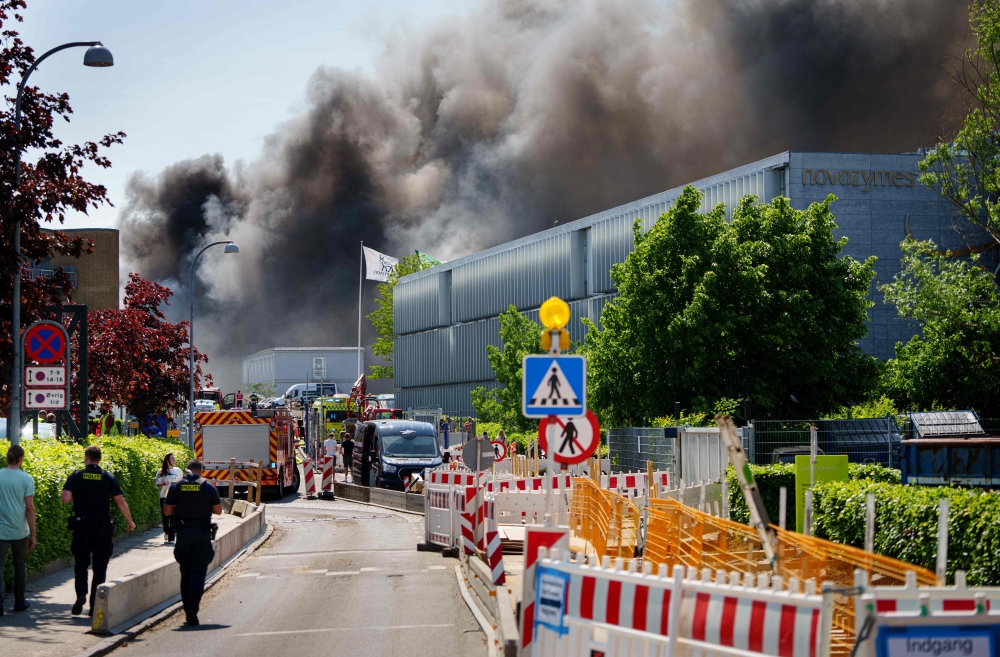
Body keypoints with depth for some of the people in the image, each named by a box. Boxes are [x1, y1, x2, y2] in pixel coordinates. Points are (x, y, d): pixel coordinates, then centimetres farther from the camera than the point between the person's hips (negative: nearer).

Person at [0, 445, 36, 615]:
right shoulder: (26, 479, -7)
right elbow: (29, 508, -8)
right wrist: (33, 535, -1)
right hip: (20, 531, 0)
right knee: (20, 566, 16)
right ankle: (19, 602, 25)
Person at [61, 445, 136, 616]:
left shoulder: (76, 476, -3)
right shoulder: (108, 478, -1)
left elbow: (65, 499, -14)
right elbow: (121, 502, -5)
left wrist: (77, 496, 9)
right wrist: (130, 521, 8)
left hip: (81, 526, 0)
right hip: (102, 527, 0)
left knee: (81, 563, 14)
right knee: (100, 567, 8)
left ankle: (81, 594, -10)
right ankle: (95, 605, 6)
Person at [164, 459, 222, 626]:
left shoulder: (176, 486, 0)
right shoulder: (208, 486, -3)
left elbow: (167, 510, 0)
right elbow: (218, 510, -1)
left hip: (183, 533, 2)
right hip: (202, 534, -2)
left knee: (186, 573, 12)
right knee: (199, 572, -1)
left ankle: (188, 609, 13)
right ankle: (192, 608, -17)